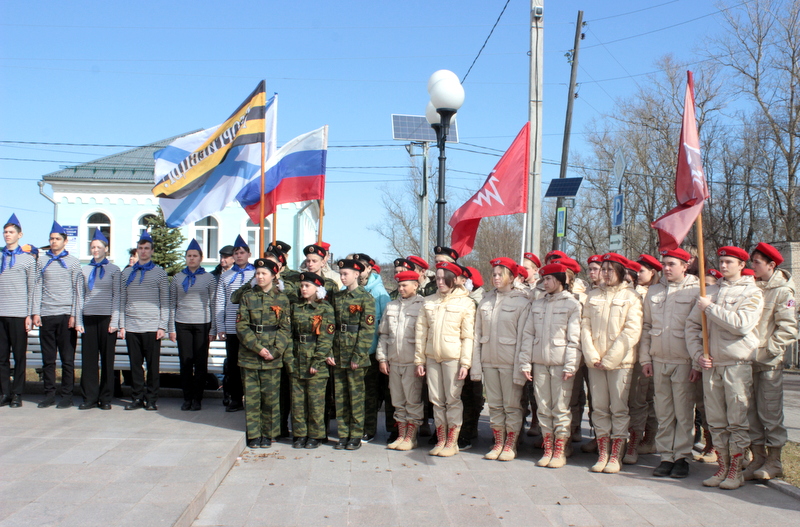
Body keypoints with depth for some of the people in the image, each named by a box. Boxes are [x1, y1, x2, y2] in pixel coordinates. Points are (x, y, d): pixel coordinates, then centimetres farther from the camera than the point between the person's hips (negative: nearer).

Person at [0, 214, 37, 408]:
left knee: (19, 356, 1)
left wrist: (30, 314, -4)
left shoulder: (28, 259, 7)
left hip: (18, 314, -3)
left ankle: (17, 394, 6)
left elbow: (32, 289, 3)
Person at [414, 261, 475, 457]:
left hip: (453, 358, -4)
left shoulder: (465, 302, -1)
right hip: (432, 357, 4)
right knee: (436, 400, 8)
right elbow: (421, 332, 10)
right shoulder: (429, 302, 11)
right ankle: (440, 440, 17)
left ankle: (452, 442, 9)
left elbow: (468, 336, -4)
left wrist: (465, 362, -10)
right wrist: (419, 359, 5)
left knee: (453, 399, 0)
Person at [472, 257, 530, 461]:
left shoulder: (521, 302, -4)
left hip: (509, 361, -4)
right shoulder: (485, 301, 10)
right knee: (494, 404, 10)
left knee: (512, 405, 3)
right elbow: (478, 334, 9)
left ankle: (510, 445, 13)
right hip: (489, 360, 4)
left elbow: (522, 336, -7)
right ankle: (498, 443, 20)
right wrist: (476, 364, 4)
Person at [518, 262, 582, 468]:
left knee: (561, 408, -1)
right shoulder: (537, 304, 14)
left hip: (561, 363, -4)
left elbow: (574, 338, -5)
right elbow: (528, 334, 12)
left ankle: (560, 451, 7)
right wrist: (525, 362, 4)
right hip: (539, 362, 5)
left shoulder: (572, 304, 0)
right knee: (543, 408, 7)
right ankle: (547, 449, 14)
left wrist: (570, 365, -13)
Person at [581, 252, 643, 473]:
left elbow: (632, 331, -7)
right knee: (599, 408, 6)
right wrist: (592, 356, -6)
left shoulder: (631, 297, 0)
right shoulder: (593, 296, 12)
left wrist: (609, 359, -11)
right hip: (595, 361, 4)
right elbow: (585, 325, 7)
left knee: (619, 409, 0)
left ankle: (615, 457, 7)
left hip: (620, 361, -3)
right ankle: (602, 454, 12)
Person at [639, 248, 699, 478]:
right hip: (658, 360, 4)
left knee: (683, 412, 1)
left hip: (684, 361, -4)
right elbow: (646, 326, 15)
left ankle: (682, 457, 11)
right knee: (663, 413, 8)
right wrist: (645, 358, 9)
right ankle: (665, 456, 15)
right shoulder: (653, 291, 11)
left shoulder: (696, 291, -3)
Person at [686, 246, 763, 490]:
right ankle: (722, 467, 17)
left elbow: (741, 324, -17)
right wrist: (697, 353, 0)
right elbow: (692, 324, 12)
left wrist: (710, 308, -11)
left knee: (737, 421, 0)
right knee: (716, 421, 8)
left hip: (738, 364, -4)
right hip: (711, 364, 5)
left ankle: (736, 470, 8)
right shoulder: (710, 292, 13)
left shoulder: (752, 293, -1)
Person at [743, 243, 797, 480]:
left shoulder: (782, 292, -6)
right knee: (750, 413, 8)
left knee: (770, 412, 0)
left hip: (769, 363, -6)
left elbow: (788, 329, -12)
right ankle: (758, 458, 18)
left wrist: (767, 351, -15)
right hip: (747, 361, 6)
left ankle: (774, 462, 11)